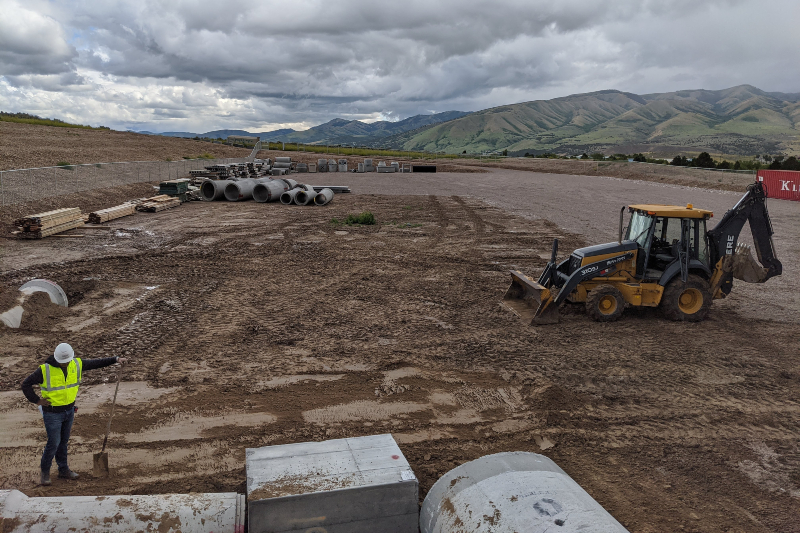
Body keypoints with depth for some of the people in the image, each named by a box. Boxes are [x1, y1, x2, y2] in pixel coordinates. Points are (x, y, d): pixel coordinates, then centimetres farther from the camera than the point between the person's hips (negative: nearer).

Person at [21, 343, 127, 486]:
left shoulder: (77, 364, -4)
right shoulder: (45, 369, -18)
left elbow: (96, 363, 4)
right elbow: (26, 384, -11)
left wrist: (115, 359, -3)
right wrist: (37, 400, -11)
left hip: (69, 410, 5)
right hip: (52, 413, -5)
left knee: (64, 441, 16)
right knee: (53, 443, -1)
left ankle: (63, 469, 28)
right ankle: (45, 472, 19)